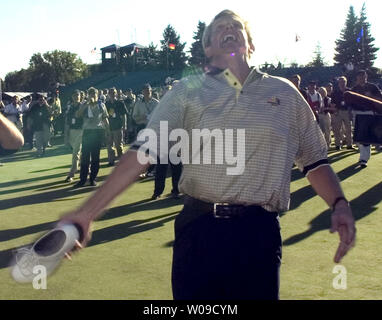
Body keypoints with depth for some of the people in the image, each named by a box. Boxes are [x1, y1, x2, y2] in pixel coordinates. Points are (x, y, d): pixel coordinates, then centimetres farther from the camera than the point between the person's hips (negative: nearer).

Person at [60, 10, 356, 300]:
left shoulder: (284, 93, 9)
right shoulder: (187, 92, 3)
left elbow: (314, 159, 13)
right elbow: (142, 153, -4)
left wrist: (340, 204, -5)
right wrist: (88, 211, -11)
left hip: (260, 232, 1)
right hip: (199, 228, -1)